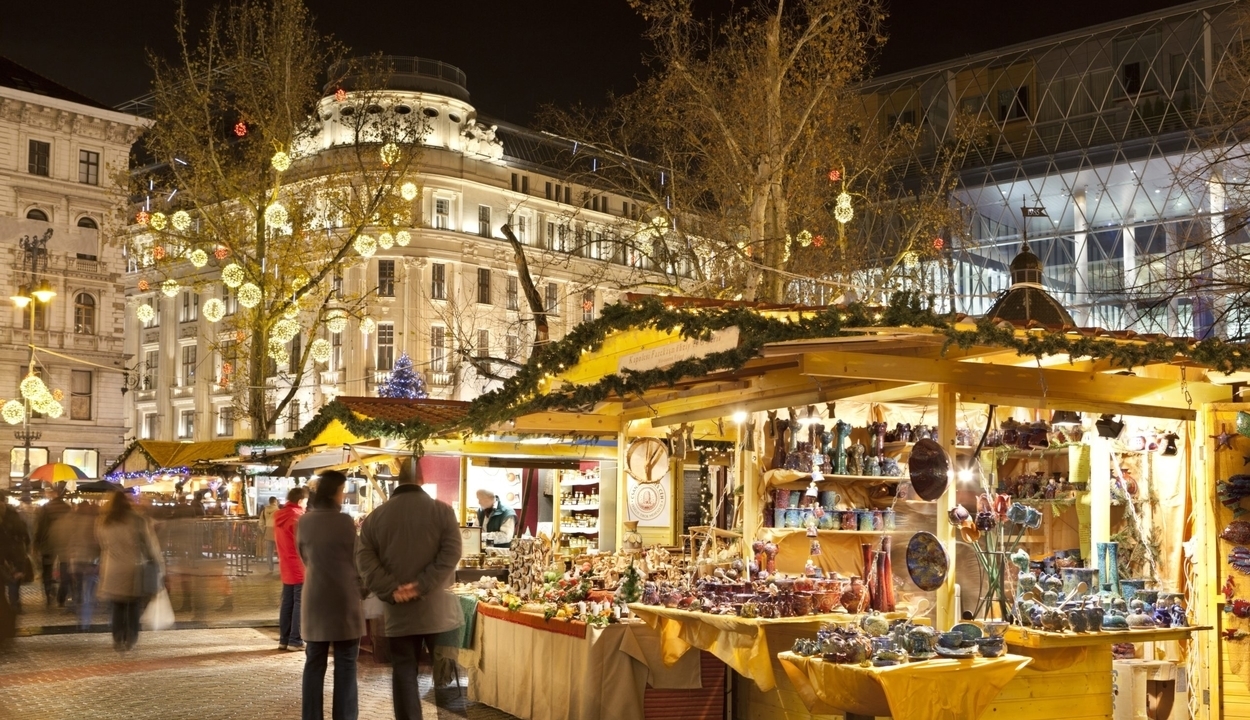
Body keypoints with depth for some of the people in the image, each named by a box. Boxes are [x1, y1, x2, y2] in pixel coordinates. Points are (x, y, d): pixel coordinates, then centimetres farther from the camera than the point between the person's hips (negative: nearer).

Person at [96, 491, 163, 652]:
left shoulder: (102, 522, 3)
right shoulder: (139, 520, -7)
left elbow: (103, 545, 11)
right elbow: (152, 545, -3)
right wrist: (160, 565, 6)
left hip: (112, 571, 2)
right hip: (135, 570, -2)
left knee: (118, 607, 10)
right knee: (134, 606, 9)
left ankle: (118, 640, 9)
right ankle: (131, 638, 8)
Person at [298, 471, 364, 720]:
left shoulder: (304, 522, 0)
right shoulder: (345, 522, -12)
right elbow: (357, 560, -2)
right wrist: (360, 589, 14)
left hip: (315, 599, 4)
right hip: (344, 599, -4)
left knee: (314, 663, 10)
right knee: (345, 664, 3)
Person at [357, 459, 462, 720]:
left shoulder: (375, 516, 5)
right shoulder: (442, 511, -2)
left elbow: (364, 558, -2)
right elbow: (451, 553, -12)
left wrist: (391, 590, -9)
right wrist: (422, 586, -14)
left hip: (398, 611, 2)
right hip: (438, 608, -2)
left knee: (404, 672, 8)